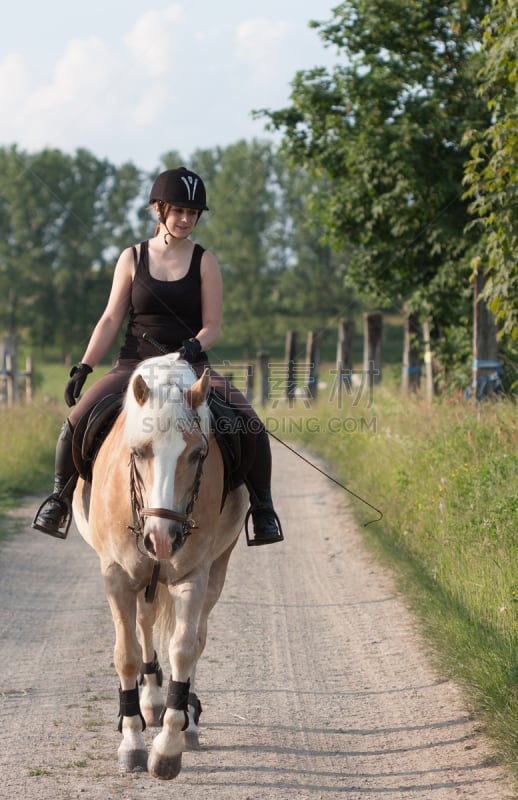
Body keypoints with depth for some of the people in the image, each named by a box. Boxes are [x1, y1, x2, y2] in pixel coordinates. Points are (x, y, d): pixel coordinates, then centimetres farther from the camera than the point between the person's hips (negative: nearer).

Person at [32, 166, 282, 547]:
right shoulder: (133, 258, 7)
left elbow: (213, 326, 0)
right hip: (135, 365, 0)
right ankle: (62, 496, 2)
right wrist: (83, 368, -4)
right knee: (78, 419, -24)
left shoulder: (204, 262, 4)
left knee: (252, 426, -23)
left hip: (192, 367, 0)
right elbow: (111, 320, 7)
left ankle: (262, 507, 0)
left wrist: (195, 345, -23)